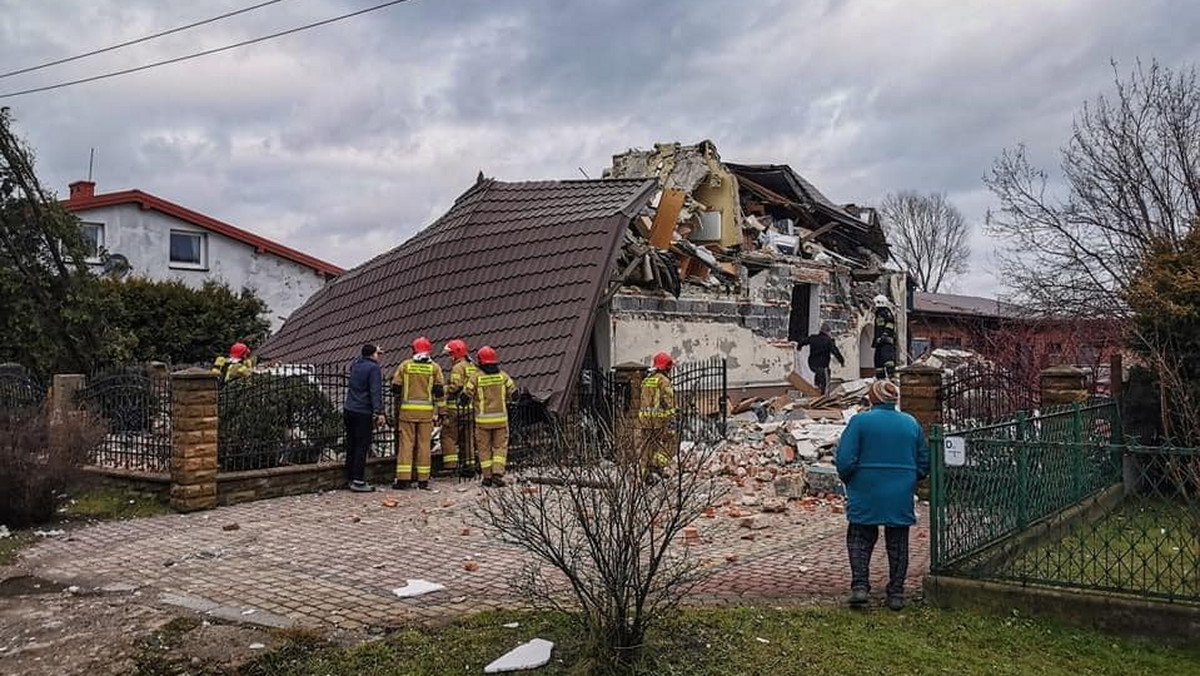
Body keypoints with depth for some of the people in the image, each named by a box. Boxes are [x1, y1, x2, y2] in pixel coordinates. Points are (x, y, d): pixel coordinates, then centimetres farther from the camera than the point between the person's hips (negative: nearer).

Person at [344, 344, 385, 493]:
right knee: (362, 446, -6)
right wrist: (379, 412, -18)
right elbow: (376, 392, -16)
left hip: (348, 410, 8)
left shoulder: (356, 364, 13)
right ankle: (358, 481, -8)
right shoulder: (373, 368, -9)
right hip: (363, 413, -8)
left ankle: (351, 478, 17)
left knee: (351, 445, 12)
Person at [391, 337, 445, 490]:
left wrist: (398, 402, 24)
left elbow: (395, 387, 5)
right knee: (424, 444, 5)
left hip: (407, 409, 0)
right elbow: (439, 391, -1)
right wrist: (440, 409, 7)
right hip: (426, 411, 0)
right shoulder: (434, 367, 2)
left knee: (406, 443, 3)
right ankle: (423, 480, 7)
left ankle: (403, 478, -1)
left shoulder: (405, 365, 2)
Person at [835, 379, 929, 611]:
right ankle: (896, 594, 14)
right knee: (898, 542, 11)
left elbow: (845, 460, -11)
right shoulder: (911, 423, 5)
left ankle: (860, 586, -2)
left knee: (860, 539, 10)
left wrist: (849, 481, 6)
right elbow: (924, 463, 9)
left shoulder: (860, 421, -7)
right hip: (901, 496, 3)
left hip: (866, 494, -3)